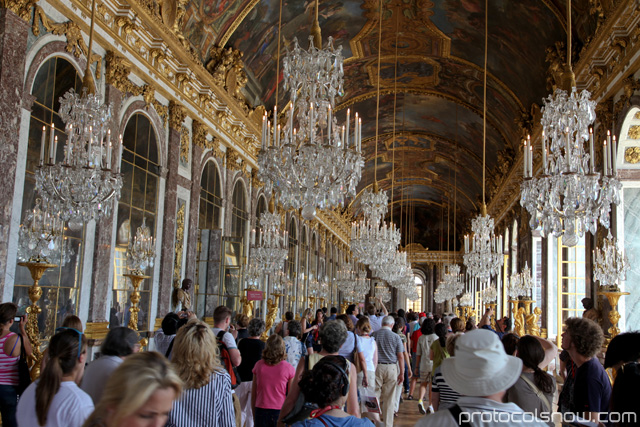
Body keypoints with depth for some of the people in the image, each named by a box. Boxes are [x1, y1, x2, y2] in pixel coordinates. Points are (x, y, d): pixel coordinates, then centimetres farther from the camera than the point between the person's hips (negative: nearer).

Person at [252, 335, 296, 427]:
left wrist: (254, 416, 15)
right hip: (280, 412, -2)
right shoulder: (289, 369, -8)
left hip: (261, 412, 2)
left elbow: (253, 394, 5)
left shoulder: (258, 365, -2)